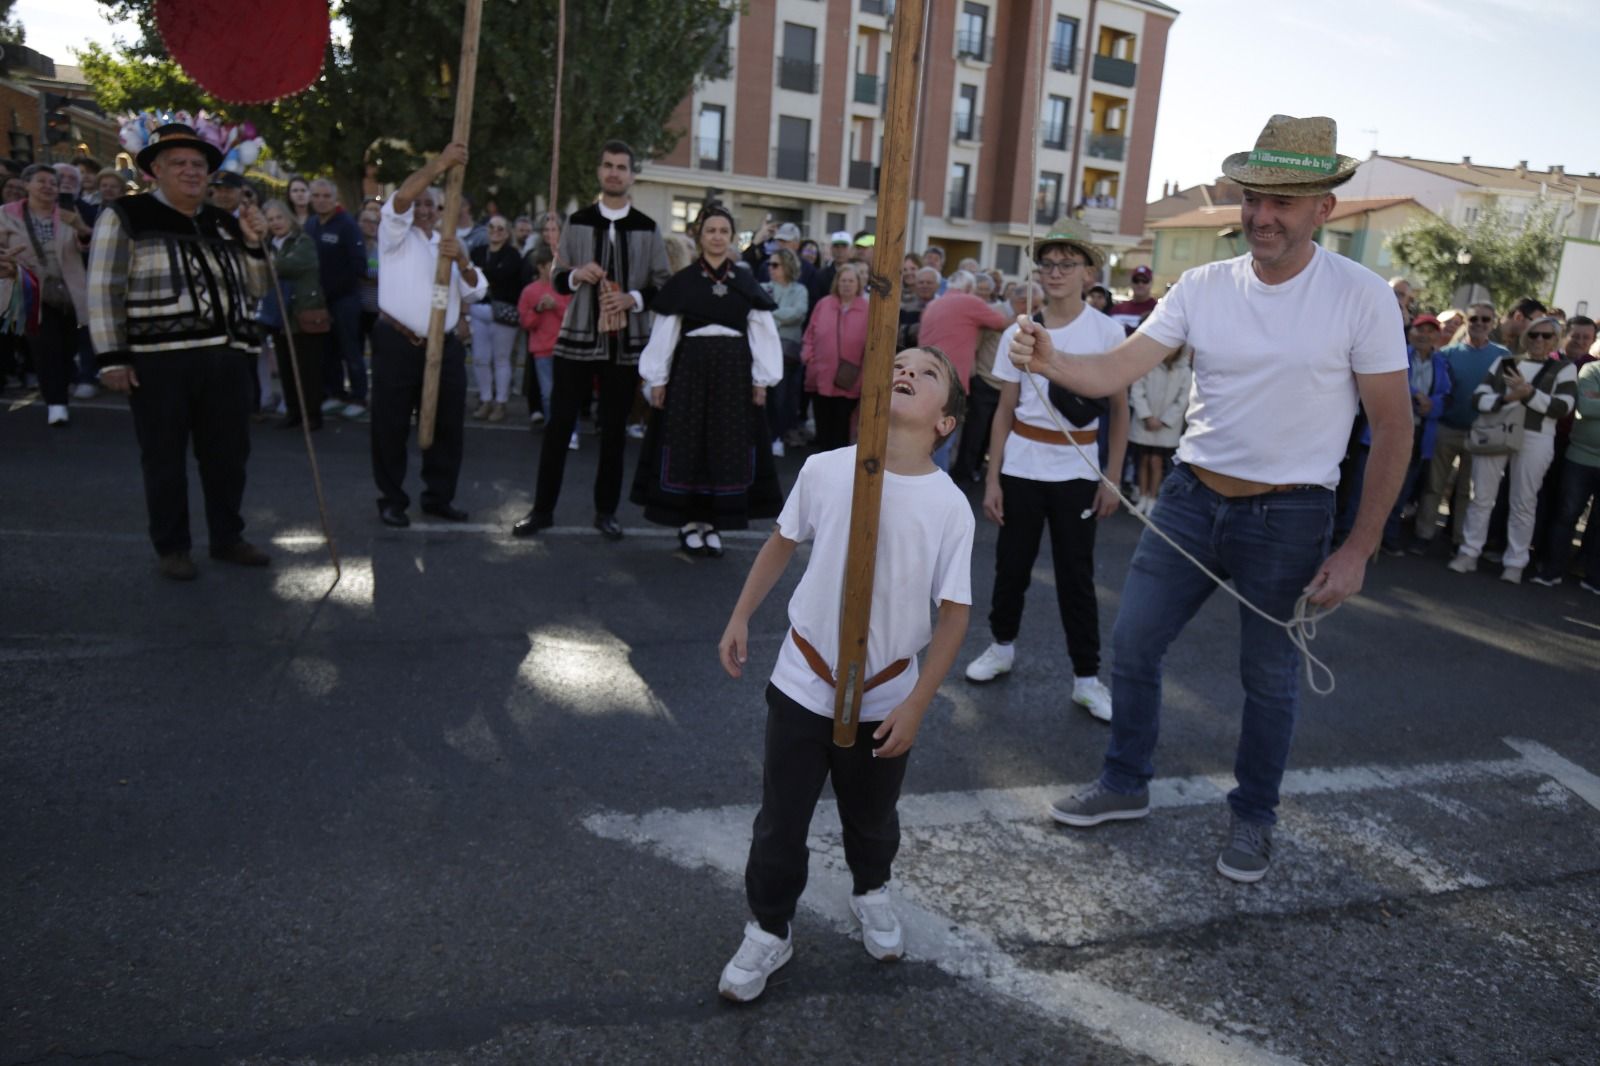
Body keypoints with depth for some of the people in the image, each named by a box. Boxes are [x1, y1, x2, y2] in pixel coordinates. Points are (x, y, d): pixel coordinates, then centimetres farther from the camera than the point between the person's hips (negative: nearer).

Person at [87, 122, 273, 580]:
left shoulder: (224, 223, 14)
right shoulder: (125, 218, -2)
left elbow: (255, 289, 17)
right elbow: (104, 292, -5)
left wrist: (254, 244, 0)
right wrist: (112, 358, -11)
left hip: (226, 357, 5)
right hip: (159, 361, -5)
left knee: (228, 453, 11)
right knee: (164, 459, 4)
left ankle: (227, 537, 26)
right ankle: (171, 547, 18)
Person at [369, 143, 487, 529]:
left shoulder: (450, 243, 20)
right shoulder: (396, 235, 7)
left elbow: (476, 291, 7)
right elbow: (400, 199, -15)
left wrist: (461, 260, -13)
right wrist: (440, 162, -22)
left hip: (444, 346, 4)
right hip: (397, 344, -4)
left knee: (448, 424, 6)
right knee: (391, 426, -1)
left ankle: (438, 496, 19)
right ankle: (392, 499, 9)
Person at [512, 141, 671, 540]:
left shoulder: (647, 229, 3)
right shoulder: (578, 222, 6)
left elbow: (664, 285, 5)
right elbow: (558, 279, 9)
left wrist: (634, 298, -13)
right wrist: (576, 275, -13)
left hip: (625, 343, 0)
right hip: (578, 338, 0)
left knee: (614, 429, 7)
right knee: (559, 424, 2)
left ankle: (606, 510, 19)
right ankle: (543, 508, 12)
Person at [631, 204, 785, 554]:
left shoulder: (746, 282, 7)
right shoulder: (682, 281, 1)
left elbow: (761, 332, 5)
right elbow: (665, 331, 1)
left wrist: (761, 379, -1)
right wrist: (658, 378, -3)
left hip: (734, 369, 2)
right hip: (691, 367, -2)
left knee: (728, 446, 4)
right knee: (688, 443, 1)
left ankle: (712, 521, 15)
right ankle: (689, 521, 12)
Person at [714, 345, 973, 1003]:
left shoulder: (950, 506, -15)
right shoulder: (825, 470, -13)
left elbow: (954, 613, -8)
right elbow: (782, 542, 5)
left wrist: (915, 706, -9)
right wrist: (740, 618, 5)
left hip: (885, 699, 0)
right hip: (803, 683, 0)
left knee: (871, 818, 22)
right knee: (780, 819, 10)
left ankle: (871, 892, 53)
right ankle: (769, 931, 34)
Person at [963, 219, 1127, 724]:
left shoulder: (1107, 331, -3)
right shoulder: (1019, 333, 1)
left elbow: (1119, 410, 1)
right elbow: (1004, 410, 4)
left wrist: (1112, 478, -3)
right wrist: (992, 478, 0)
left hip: (1076, 471, -1)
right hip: (1021, 467, 2)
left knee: (1076, 575, 3)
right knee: (1012, 564, 10)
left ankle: (1087, 677, 14)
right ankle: (1001, 646, 32)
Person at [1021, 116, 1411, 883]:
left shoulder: (1362, 296, -11)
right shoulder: (1204, 286, -2)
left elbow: (1393, 428, -7)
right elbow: (1117, 371, -11)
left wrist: (1359, 549, -9)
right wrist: (1050, 363, -33)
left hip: (1288, 516, -3)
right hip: (1191, 497, 4)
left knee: (1269, 677, 10)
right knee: (1132, 643, 8)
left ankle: (1253, 817, 33)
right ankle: (1125, 784, 31)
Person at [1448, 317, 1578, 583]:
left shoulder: (1565, 369, 5)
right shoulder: (1504, 362, 10)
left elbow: (1563, 407, -7)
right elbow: (1478, 396, 3)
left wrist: (1529, 393, -18)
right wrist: (1506, 398, -16)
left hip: (1534, 440, -1)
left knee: (1523, 504, 4)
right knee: (1482, 498, 6)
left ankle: (1515, 562, 11)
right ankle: (1469, 553, 13)